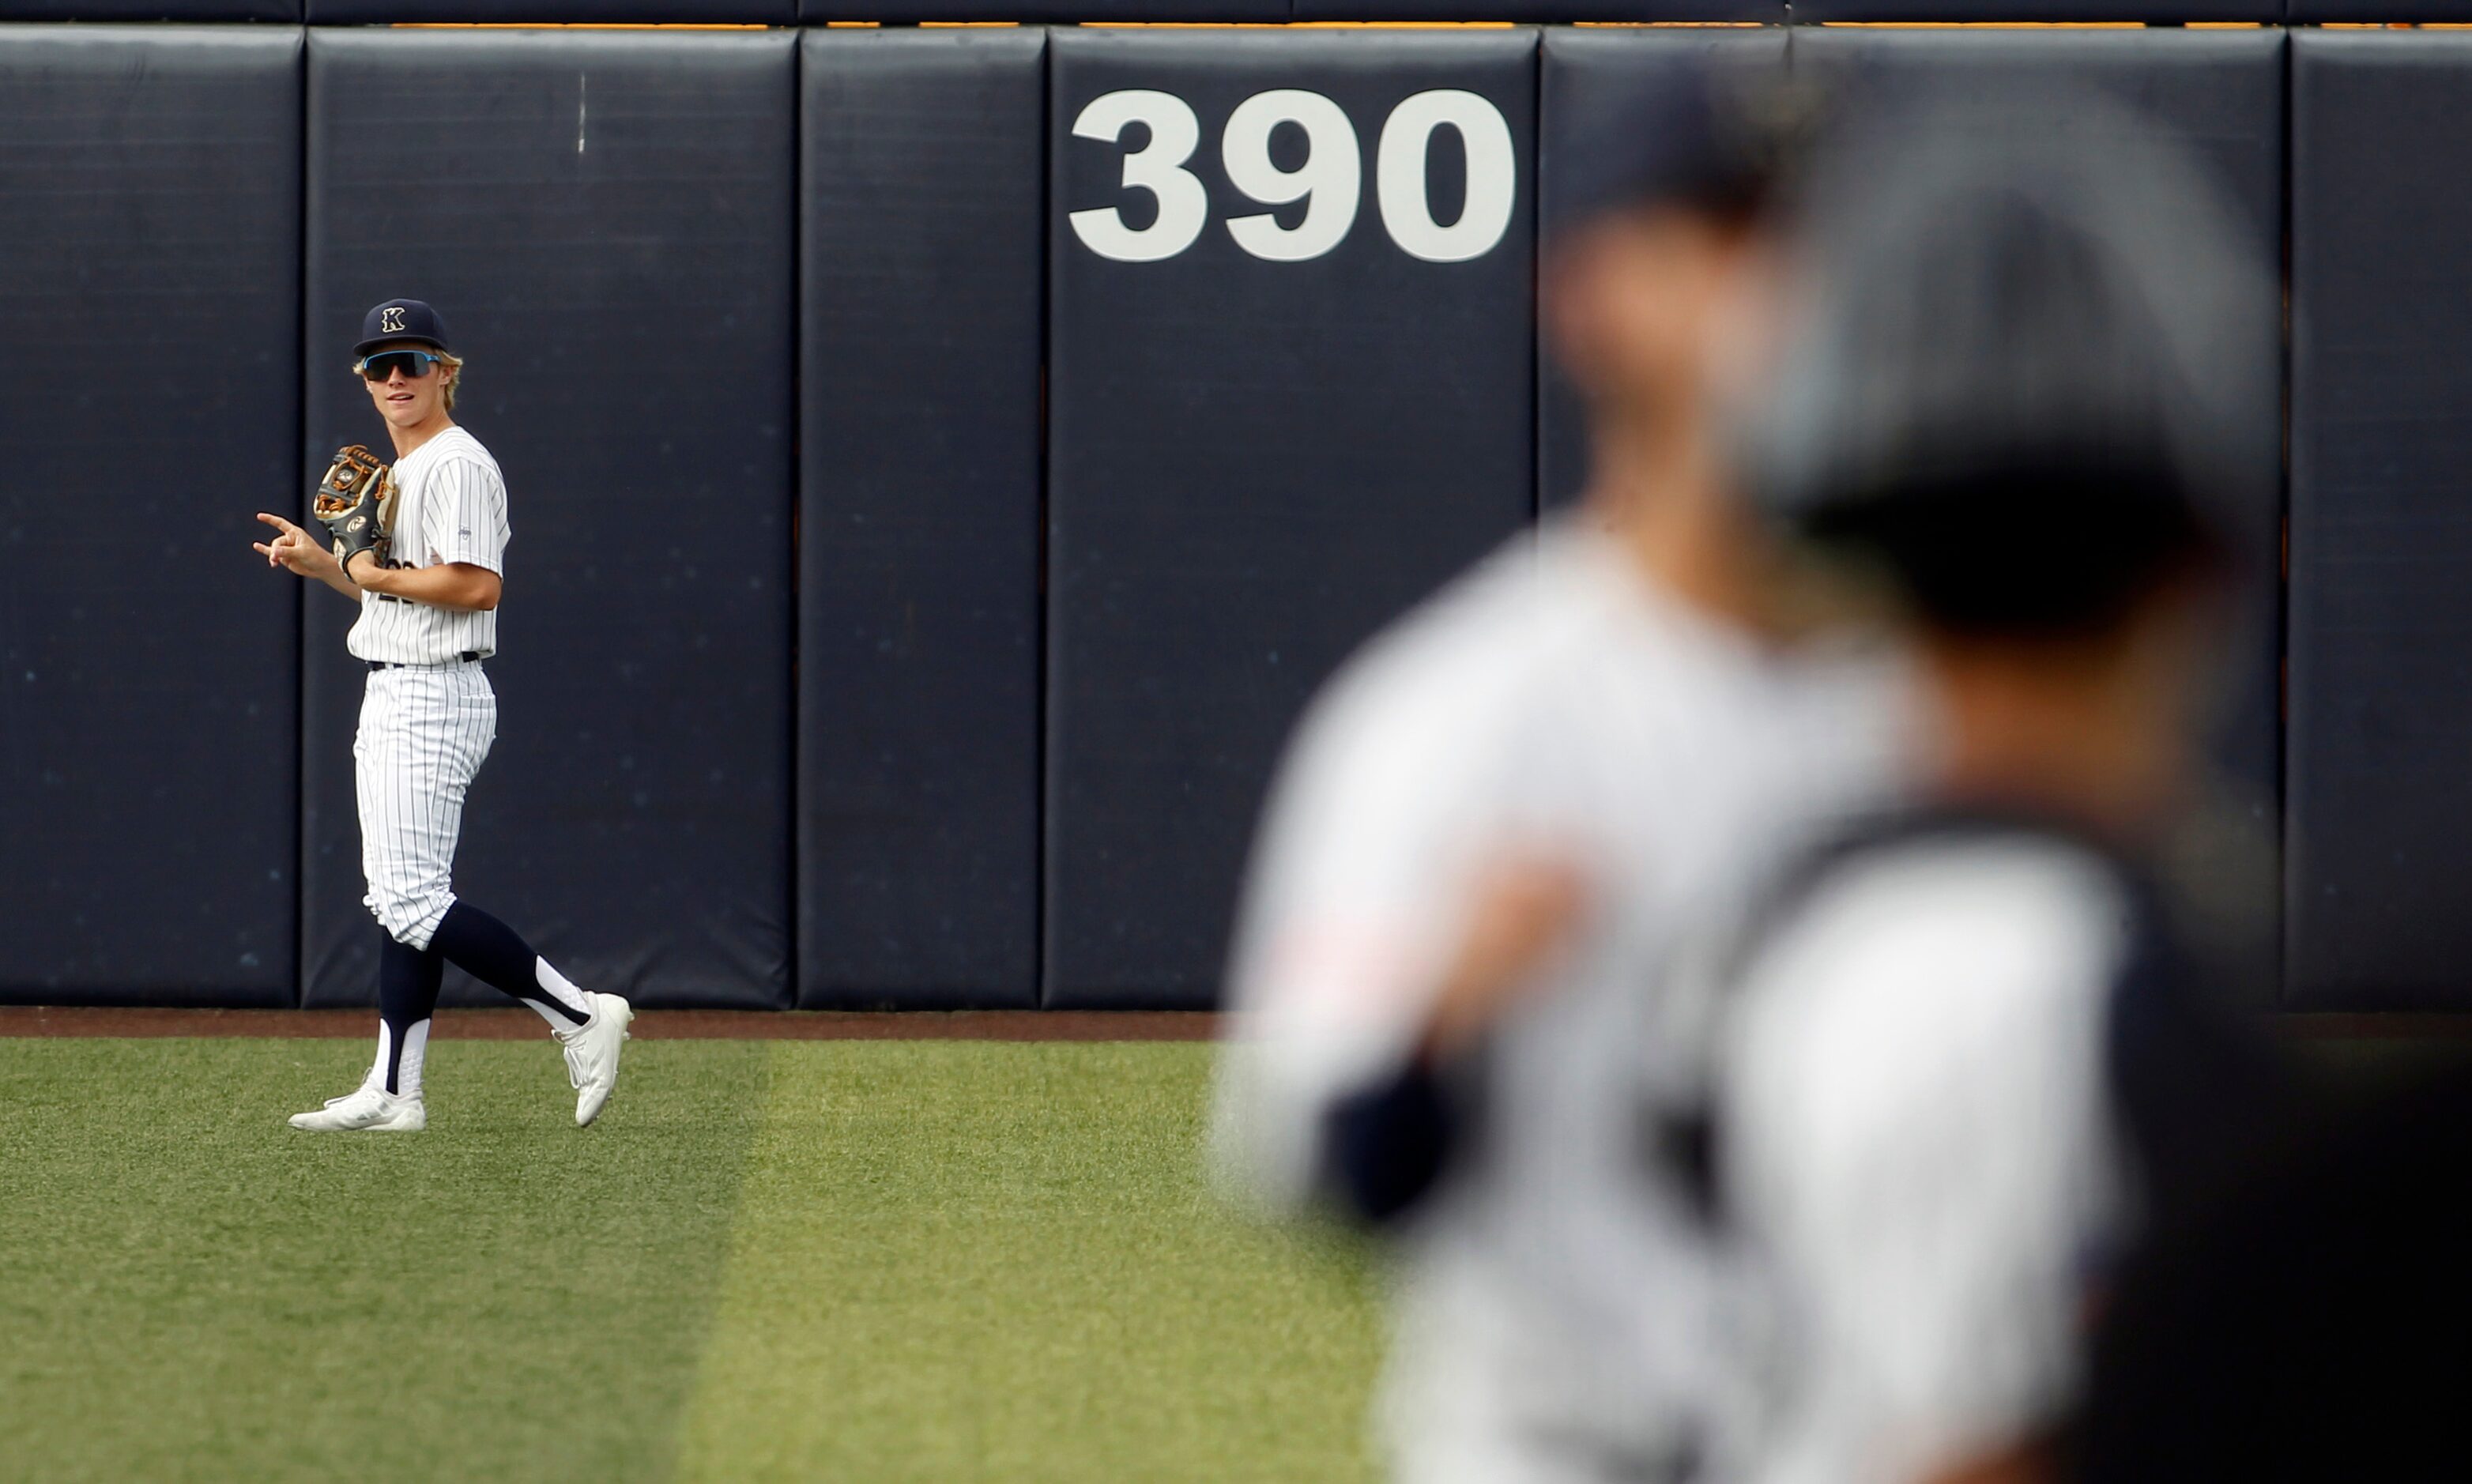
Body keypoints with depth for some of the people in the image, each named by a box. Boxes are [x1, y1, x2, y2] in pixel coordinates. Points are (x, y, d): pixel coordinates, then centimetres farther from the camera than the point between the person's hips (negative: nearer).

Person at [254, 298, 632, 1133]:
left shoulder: (457, 464, -14)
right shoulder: (400, 472, 19)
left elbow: (478, 586, -25)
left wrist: (375, 576, -15)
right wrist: (322, 565, 12)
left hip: (431, 702, -11)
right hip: (394, 700, 11)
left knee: (414, 902, -15)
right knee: (400, 899, 9)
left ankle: (579, 1016, -14)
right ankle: (393, 1094, 10)